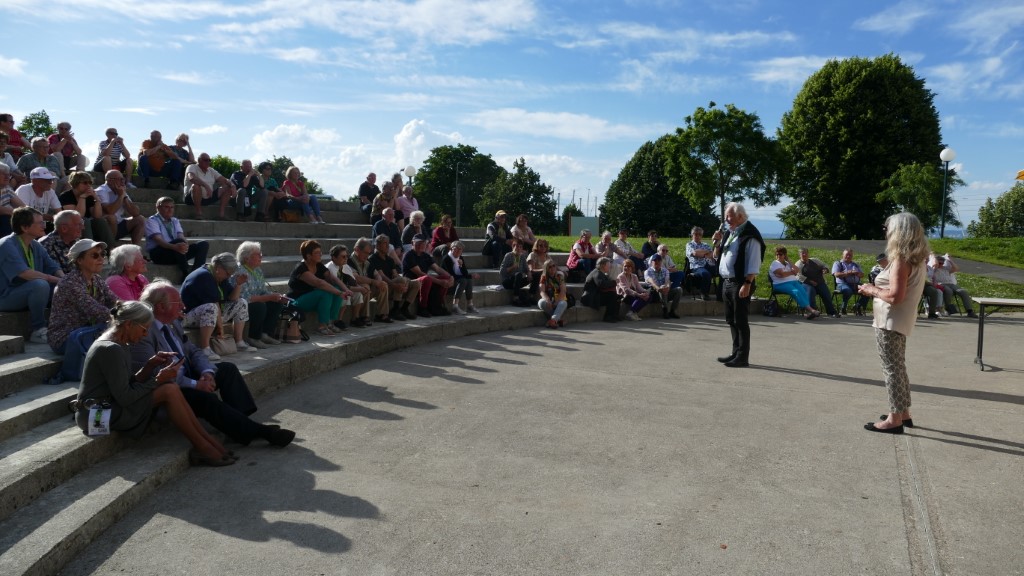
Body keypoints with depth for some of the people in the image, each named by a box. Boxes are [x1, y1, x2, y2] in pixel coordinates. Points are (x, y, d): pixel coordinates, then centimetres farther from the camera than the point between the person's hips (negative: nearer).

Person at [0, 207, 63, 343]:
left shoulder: (36, 246, 8)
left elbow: (54, 268, 5)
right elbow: (25, 273, -30)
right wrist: (55, 279, -30)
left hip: (29, 293, 8)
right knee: (40, 284, -33)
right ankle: (38, 331, -23)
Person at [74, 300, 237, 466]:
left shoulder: (118, 346, 11)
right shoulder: (111, 350, -20)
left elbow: (128, 384, 7)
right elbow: (125, 398, -21)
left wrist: (149, 365, -2)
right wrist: (158, 379, -16)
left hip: (110, 405, 9)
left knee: (170, 389, -7)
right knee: (169, 391, -19)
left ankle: (212, 444, -9)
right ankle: (203, 447, -13)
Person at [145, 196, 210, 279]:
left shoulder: (175, 221, 17)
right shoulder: (152, 220, -2)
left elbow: (181, 236, -1)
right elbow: (158, 240, -20)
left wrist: (185, 245, -27)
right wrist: (174, 246, -39)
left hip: (177, 251, 6)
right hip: (158, 254, -6)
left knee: (204, 244, -12)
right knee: (179, 241, -35)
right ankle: (186, 274, -29)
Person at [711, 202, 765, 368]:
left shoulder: (750, 235, -11)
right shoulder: (731, 234, 16)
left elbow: (753, 264, -18)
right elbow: (716, 256, 23)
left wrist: (747, 284, -23)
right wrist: (718, 242, 6)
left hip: (740, 284, -9)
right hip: (727, 282, 9)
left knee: (740, 321, -4)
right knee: (731, 320, 13)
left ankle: (743, 357, 1)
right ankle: (736, 353, 22)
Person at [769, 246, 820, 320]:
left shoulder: (787, 263, 26)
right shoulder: (775, 264, 6)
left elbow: (796, 271, 10)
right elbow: (782, 274, -12)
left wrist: (788, 261, 9)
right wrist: (792, 272, 3)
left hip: (794, 282, 6)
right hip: (782, 284, -6)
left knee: (803, 291, -26)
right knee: (796, 292, -32)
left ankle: (804, 311, -42)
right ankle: (810, 309, -40)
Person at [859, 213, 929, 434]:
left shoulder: (900, 260, -19)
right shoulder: (916, 259, 9)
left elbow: (895, 296, -26)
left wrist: (872, 291, -11)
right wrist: (878, 289, 8)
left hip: (890, 323, -10)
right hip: (900, 322, 10)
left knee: (892, 369, -3)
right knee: (898, 367, 18)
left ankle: (894, 420, 4)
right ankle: (903, 413, 28)